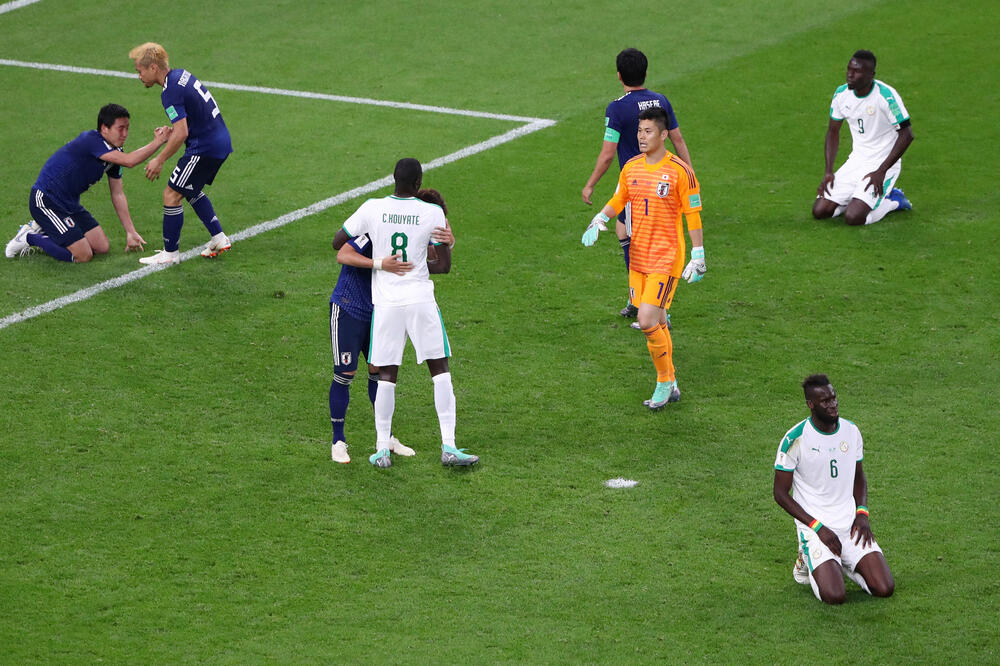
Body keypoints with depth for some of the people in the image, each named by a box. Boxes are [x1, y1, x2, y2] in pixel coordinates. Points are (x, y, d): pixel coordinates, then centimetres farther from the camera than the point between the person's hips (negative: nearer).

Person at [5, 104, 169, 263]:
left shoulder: (115, 153, 5)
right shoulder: (91, 141, -24)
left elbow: (118, 194, 11)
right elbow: (129, 161, -36)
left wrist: (131, 232, 8)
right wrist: (158, 142, -28)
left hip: (70, 203, 10)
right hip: (46, 201, -10)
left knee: (102, 247, 5)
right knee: (83, 256, -15)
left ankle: (42, 230, 17)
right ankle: (29, 238, 3)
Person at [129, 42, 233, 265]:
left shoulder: (171, 92, -21)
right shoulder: (181, 75, 8)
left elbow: (181, 133, -26)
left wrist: (159, 161, -17)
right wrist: (170, 132, 17)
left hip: (205, 149, -10)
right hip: (220, 141, 10)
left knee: (172, 194, -2)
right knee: (192, 190, 26)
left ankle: (170, 253, 5)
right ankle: (219, 238, 28)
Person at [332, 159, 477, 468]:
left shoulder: (372, 208, -2)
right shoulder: (433, 213, -5)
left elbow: (338, 243, 9)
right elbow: (444, 265, -2)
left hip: (386, 303, 1)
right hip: (421, 300, -1)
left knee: (386, 374, 7)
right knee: (440, 369, 7)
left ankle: (382, 449, 8)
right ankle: (449, 446, 2)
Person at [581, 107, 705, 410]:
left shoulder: (679, 170, -11)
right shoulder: (631, 168, 6)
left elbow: (693, 215, -7)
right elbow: (618, 200, 19)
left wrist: (698, 256, -8)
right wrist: (599, 220, -1)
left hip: (666, 259, -6)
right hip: (639, 257, 6)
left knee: (648, 321, -15)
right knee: (656, 323, 11)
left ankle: (664, 382, 2)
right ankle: (670, 386, 24)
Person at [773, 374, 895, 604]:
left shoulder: (851, 431, 4)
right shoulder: (795, 439, -12)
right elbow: (781, 494, -7)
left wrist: (862, 513, 1)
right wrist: (818, 528, -14)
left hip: (850, 524, 5)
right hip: (814, 527, -5)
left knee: (885, 589, -10)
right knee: (834, 596, -23)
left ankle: (842, 563, 18)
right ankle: (807, 561, 9)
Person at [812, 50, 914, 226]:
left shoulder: (886, 96, -20)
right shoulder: (842, 94, -1)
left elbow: (907, 135, -17)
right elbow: (833, 131, 12)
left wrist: (881, 172, -19)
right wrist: (829, 171, 2)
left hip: (883, 163, -6)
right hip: (856, 161, 6)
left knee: (853, 217, -22)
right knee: (820, 211, -5)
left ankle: (893, 201, 5)